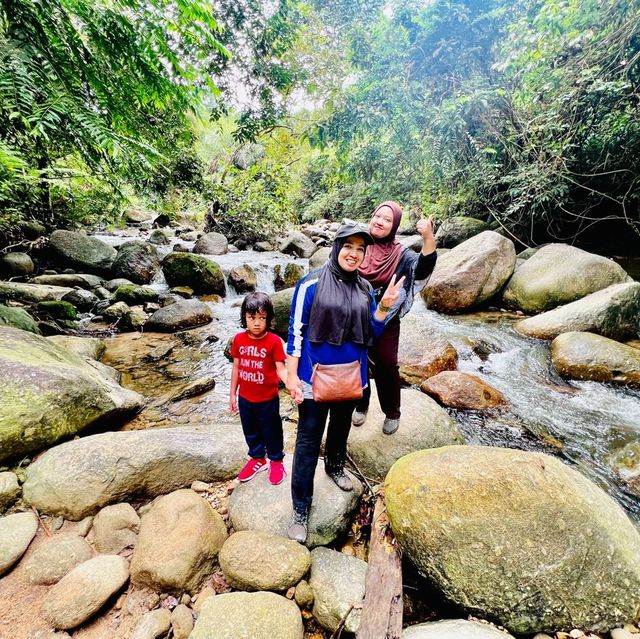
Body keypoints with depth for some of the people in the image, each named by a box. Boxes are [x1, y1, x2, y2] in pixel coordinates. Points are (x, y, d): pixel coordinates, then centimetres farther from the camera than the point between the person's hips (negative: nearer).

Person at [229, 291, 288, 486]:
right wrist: (232, 394, 7)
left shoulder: (274, 341, -19)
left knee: (271, 432, 16)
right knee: (251, 432, 23)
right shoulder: (239, 339, -7)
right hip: (245, 398, 4)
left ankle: (276, 461, 40)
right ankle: (257, 459, 47)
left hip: (268, 399, -4)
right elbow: (236, 367, 2)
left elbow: (281, 368, -20)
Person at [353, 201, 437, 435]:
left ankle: (392, 413, 28)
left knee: (386, 366, 5)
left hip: (385, 322, -1)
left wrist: (428, 238, -41)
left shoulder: (400, 254, -7)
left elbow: (424, 267, -26)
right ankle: (361, 405, 36)